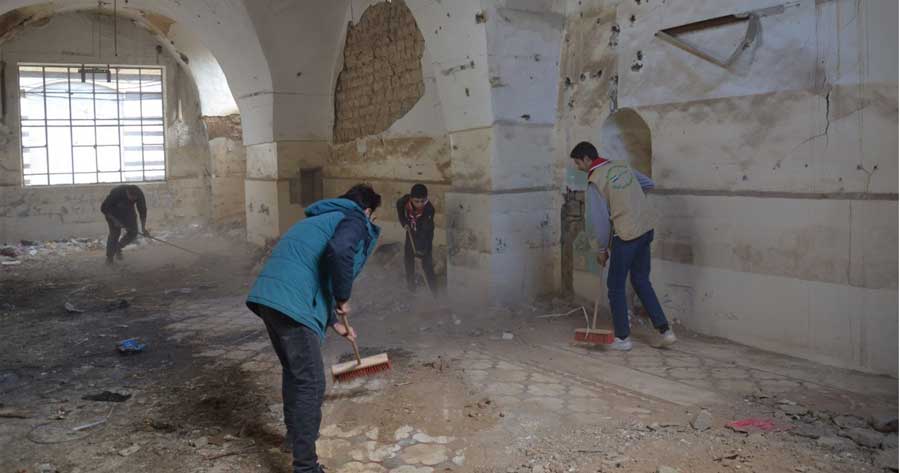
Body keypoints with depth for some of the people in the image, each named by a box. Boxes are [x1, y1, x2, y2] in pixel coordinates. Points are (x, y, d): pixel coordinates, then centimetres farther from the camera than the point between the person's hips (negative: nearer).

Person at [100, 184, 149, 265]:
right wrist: (115, 220, -26)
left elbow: (142, 210, -17)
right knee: (115, 233, -11)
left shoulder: (139, 194, -28)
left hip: (128, 211, 4)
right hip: (112, 211, -4)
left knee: (133, 232, -7)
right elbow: (103, 208, -25)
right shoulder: (116, 193, -38)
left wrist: (143, 227, -23)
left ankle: (118, 247, 17)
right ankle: (109, 257, 4)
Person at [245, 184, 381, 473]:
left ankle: (295, 433, 44)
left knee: (293, 370, 27)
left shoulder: (322, 219, 32)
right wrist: (343, 299, -6)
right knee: (311, 383, -1)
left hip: (268, 295, 9)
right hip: (291, 303, -9)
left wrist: (333, 322, 44)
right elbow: (338, 252, -21)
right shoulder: (355, 220, 4)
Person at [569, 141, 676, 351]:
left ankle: (623, 337, 12)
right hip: (646, 228, 8)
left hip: (626, 235, -7)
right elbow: (649, 184, 20)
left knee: (615, 286, 6)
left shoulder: (595, 182, -11)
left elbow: (600, 220, -11)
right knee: (641, 281, 17)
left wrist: (602, 249, 1)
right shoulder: (622, 166, 9)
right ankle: (664, 330, 14)